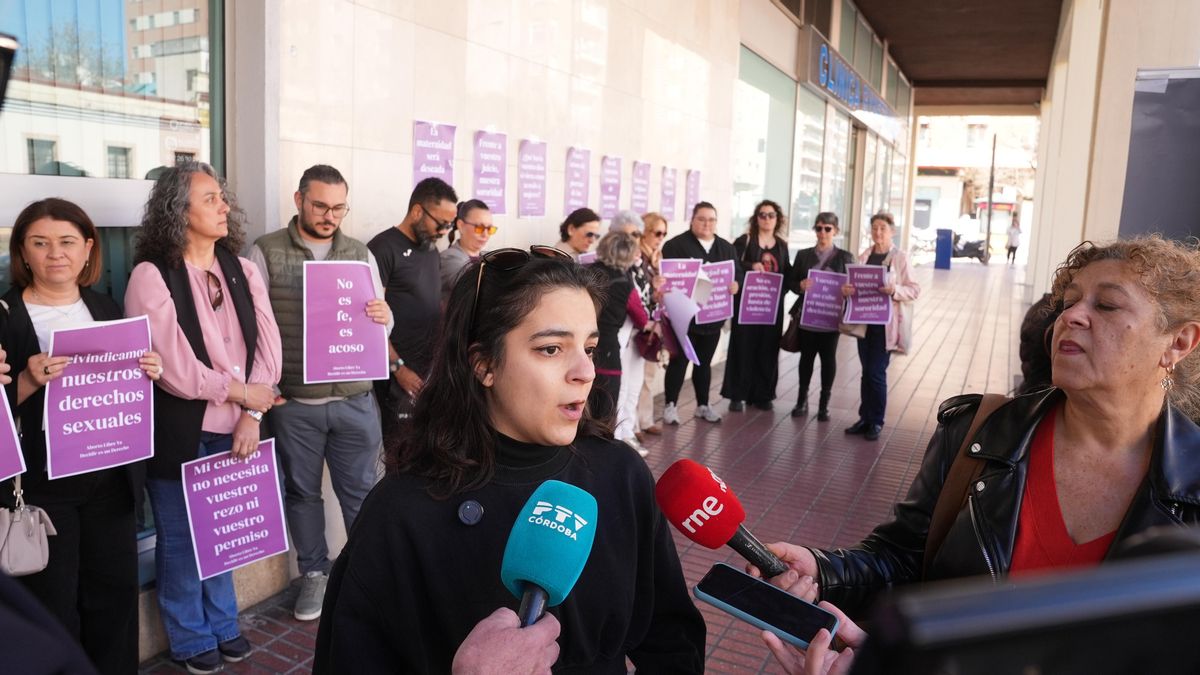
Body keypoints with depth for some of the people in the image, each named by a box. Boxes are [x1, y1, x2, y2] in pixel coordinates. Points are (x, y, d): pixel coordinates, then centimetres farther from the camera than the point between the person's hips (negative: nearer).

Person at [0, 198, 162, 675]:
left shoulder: (106, 309, 8)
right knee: (53, 605, 5)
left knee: (117, 590, 13)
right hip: (42, 483, -4)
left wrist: (148, 373, -6)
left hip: (109, 477, 4)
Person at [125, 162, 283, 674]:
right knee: (181, 539, 12)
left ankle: (222, 625, 39)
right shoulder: (151, 275, -12)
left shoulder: (243, 271, 4)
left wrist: (252, 415, -12)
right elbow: (171, 366, -18)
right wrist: (242, 393, -11)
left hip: (233, 431, 5)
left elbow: (267, 345, -2)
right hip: (178, 433, -4)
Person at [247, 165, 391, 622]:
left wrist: (383, 317, -14)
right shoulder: (266, 253, -1)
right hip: (293, 402, -1)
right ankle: (314, 573, 31)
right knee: (302, 491, 13)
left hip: (355, 400, 1)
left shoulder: (361, 254, 7)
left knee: (362, 491, 8)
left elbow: (381, 323, 10)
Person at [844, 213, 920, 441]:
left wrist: (895, 290, -25)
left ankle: (876, 422, 9)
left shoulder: (900, 257, -4)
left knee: (876, 373, -5)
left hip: (886, 323, -5)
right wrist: (846, 289, -13)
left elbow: (914, 289, -6)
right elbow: (855, 282, 9)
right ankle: (865, 418, 20)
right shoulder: (863, 256, 9)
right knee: (867, 372, 11)